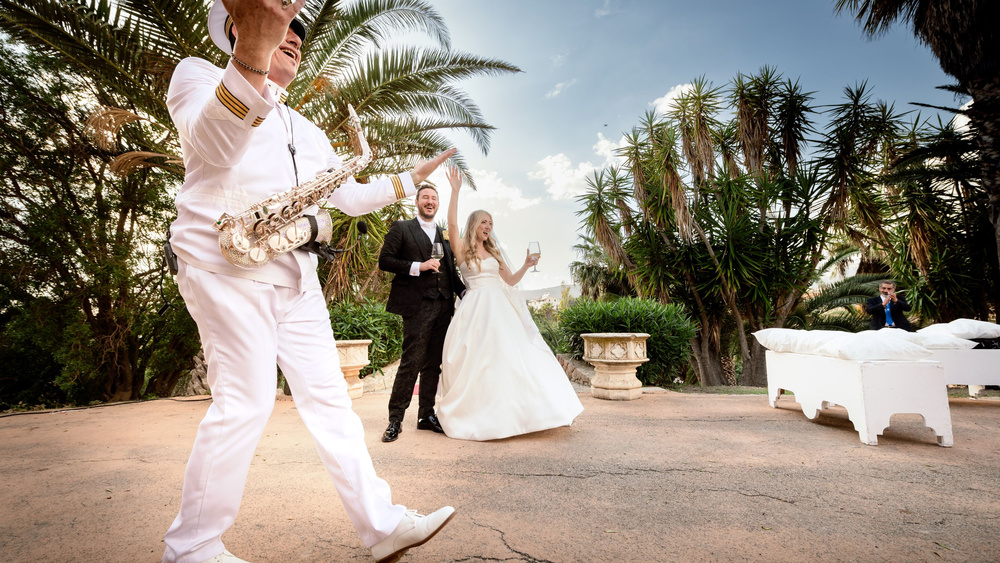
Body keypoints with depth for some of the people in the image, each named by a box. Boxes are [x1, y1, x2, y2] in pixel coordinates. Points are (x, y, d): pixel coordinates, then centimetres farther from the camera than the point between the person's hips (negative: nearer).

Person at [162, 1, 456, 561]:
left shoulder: (310, 133, 27)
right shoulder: (198, 74, 8)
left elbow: (351, 196, 27)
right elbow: (213, 142, -17)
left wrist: (411, 178, 24)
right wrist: (253, 49, -34)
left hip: (297, 278, 6)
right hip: (227, 264, -6)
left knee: (328, 397, 3)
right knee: (246, 401, -9)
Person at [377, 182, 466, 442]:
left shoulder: (444, 235, 20)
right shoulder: (401, 228, 6)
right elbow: (385, 260, -3)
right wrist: (418, 266, -12)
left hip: (443, 306, 5)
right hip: (417, 305, -5)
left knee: (434, 363, 9)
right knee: (411, 361, -7)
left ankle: (426, 415, 21)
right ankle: (395, 419, 6)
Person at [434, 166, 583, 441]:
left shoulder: (494, 252, 19)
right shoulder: (462, 249, 3)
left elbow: (510, 280, 18)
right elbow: (452, 224, -15)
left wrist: (526, 265, 1)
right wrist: (455, 190, -17)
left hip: (501, 309, 6)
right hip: (477, 308, -5)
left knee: (512, 358, 3)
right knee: (480, 359, -6)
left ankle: (517, 411, 14)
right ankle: (480, 415, 7)